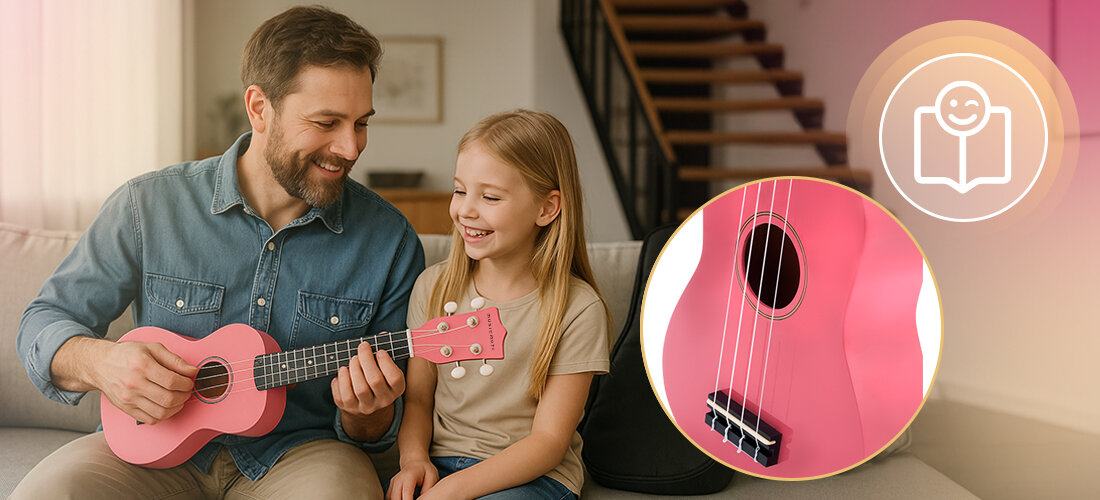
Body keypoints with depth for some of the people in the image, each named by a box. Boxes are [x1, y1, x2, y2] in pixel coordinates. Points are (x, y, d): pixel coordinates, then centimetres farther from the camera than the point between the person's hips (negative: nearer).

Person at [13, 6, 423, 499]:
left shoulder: (390, 241, -4)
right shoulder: (148, 207, -4)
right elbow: (44, 321, 4)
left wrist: (366, 416, -21)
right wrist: (97, 361, -19)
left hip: (301, 450, 0)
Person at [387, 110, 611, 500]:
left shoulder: (577, 309, -10)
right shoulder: (434, 286, 5)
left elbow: (548, 441, -10)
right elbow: (417, 397, 10)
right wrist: (414, 459, -10)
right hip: (439, 463, 3)